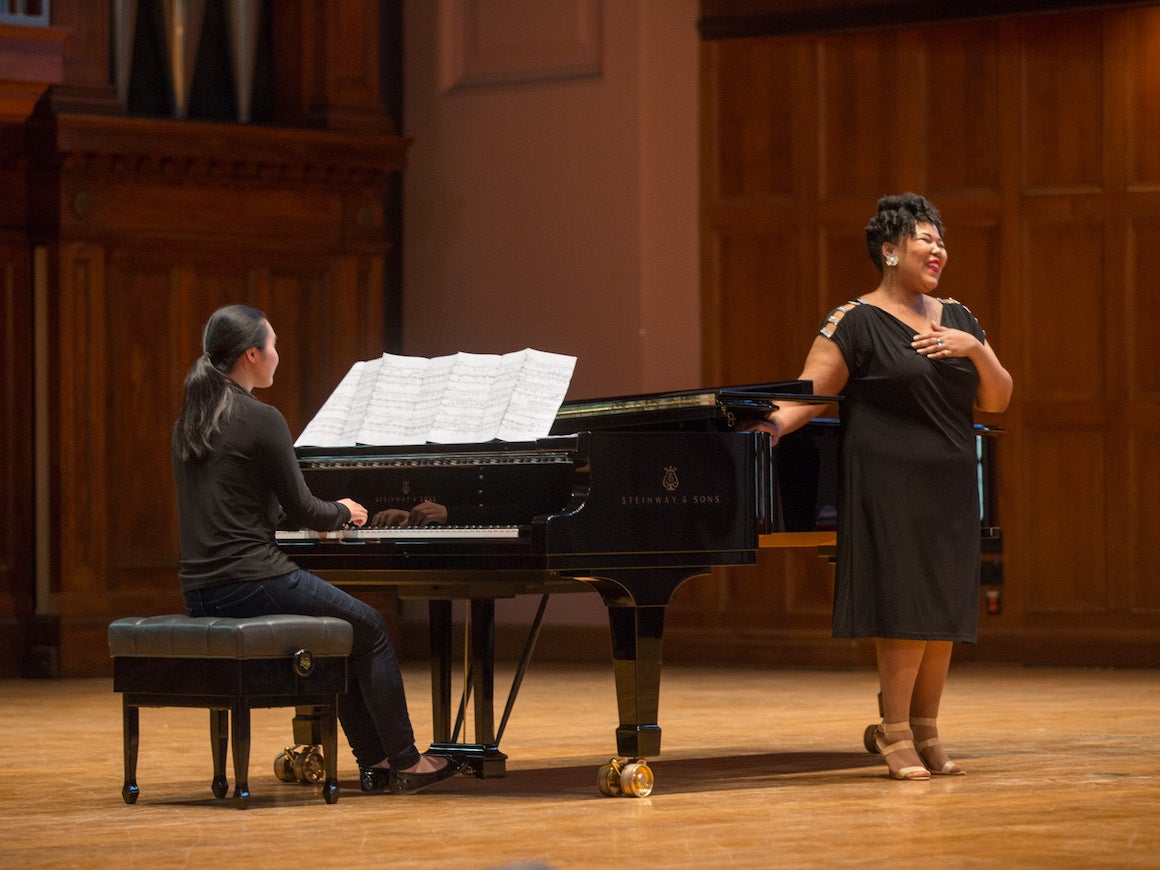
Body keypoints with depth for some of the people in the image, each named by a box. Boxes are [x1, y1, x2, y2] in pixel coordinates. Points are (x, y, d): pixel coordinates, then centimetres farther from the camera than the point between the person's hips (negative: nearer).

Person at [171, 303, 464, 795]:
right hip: (253, 583, -8)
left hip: (200, 592, 8)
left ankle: (374, 762, 22)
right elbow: (302, 512, -9)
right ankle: (403, 763, 15)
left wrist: (329, 513, 30)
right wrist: (343, 511, 13)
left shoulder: (190, 421, 12)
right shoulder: (261, 420, -13)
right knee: (369, 629, 12)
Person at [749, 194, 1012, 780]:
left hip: (950, 491, 6)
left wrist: (975, 351, -6)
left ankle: (925, 733, 12)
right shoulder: (856, 322, -4)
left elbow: (997, 400, 11)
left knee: (945, 610, 5)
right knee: (905, 605, -10)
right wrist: (776, 424, -27)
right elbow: (811, 395, -8)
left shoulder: (956, 319, 14)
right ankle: (895, 735, -4)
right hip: (890, 487, -6)